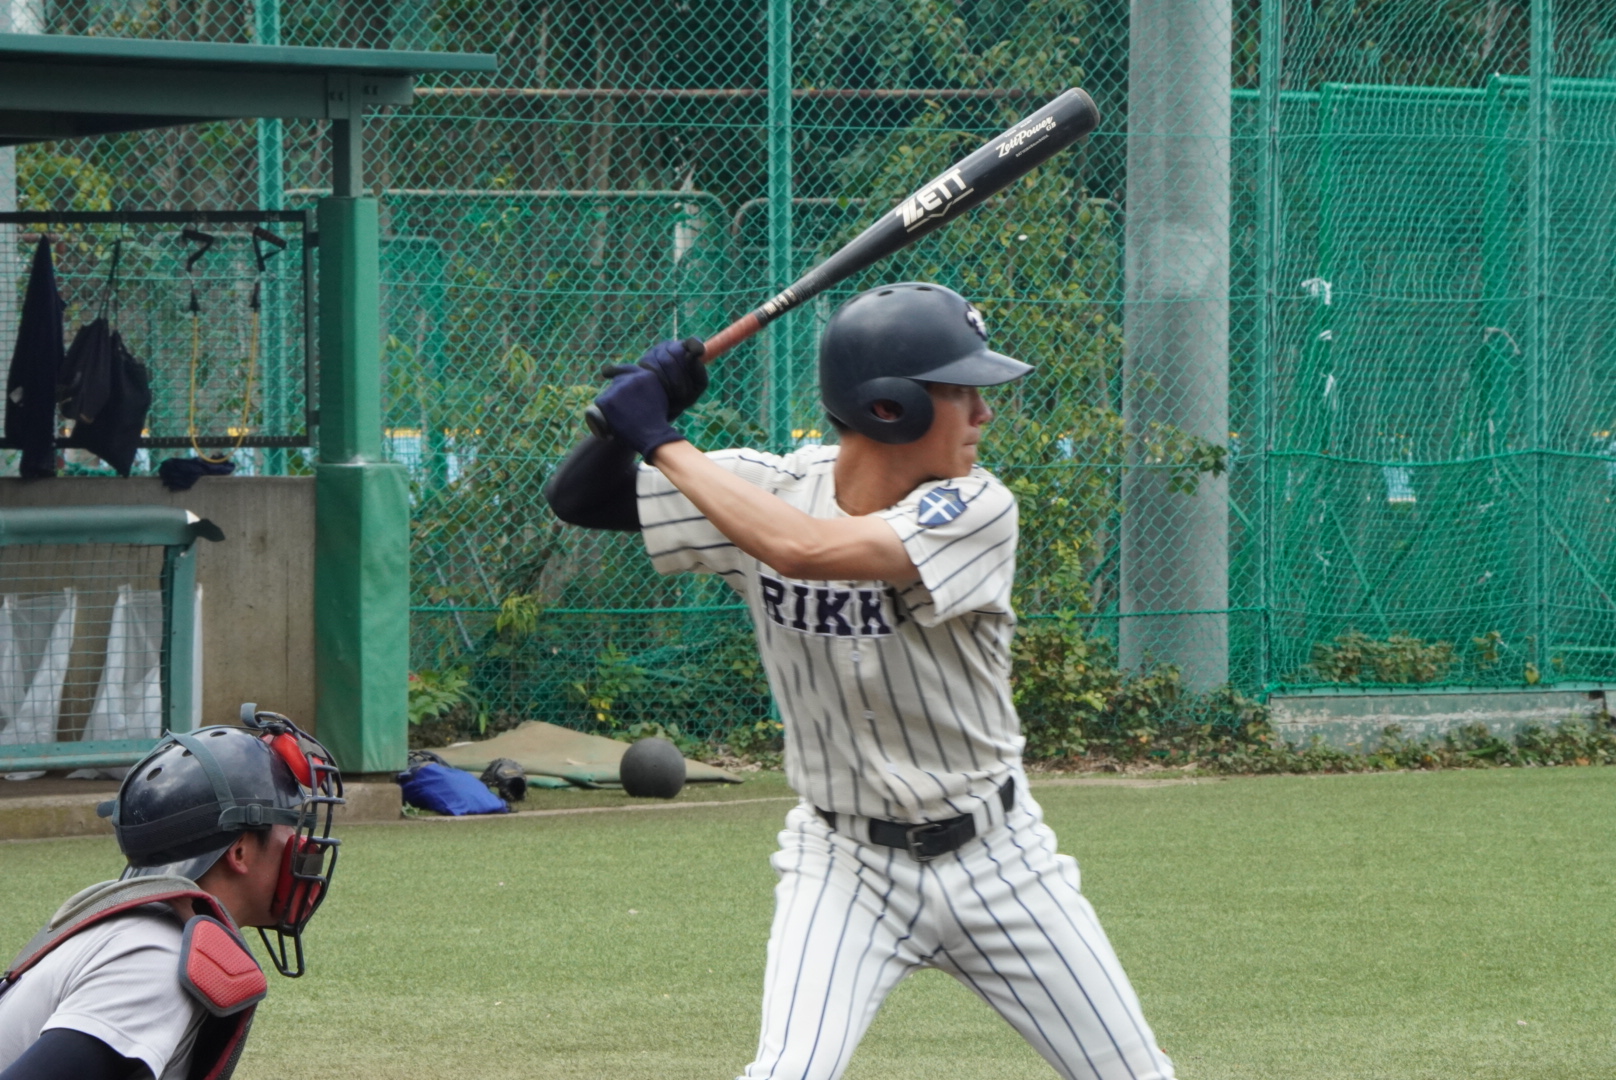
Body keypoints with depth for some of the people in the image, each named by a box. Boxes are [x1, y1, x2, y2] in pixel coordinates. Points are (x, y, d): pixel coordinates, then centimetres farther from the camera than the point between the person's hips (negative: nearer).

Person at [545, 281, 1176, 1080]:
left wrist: (664, 444, -28)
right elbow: (579, 499, -6)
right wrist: (637, 412, -25)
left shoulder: (976, 510, -19)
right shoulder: (770, 489, -10)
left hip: (993, 860, 0)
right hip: (843, 864, 0)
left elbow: (809, 550, -35)